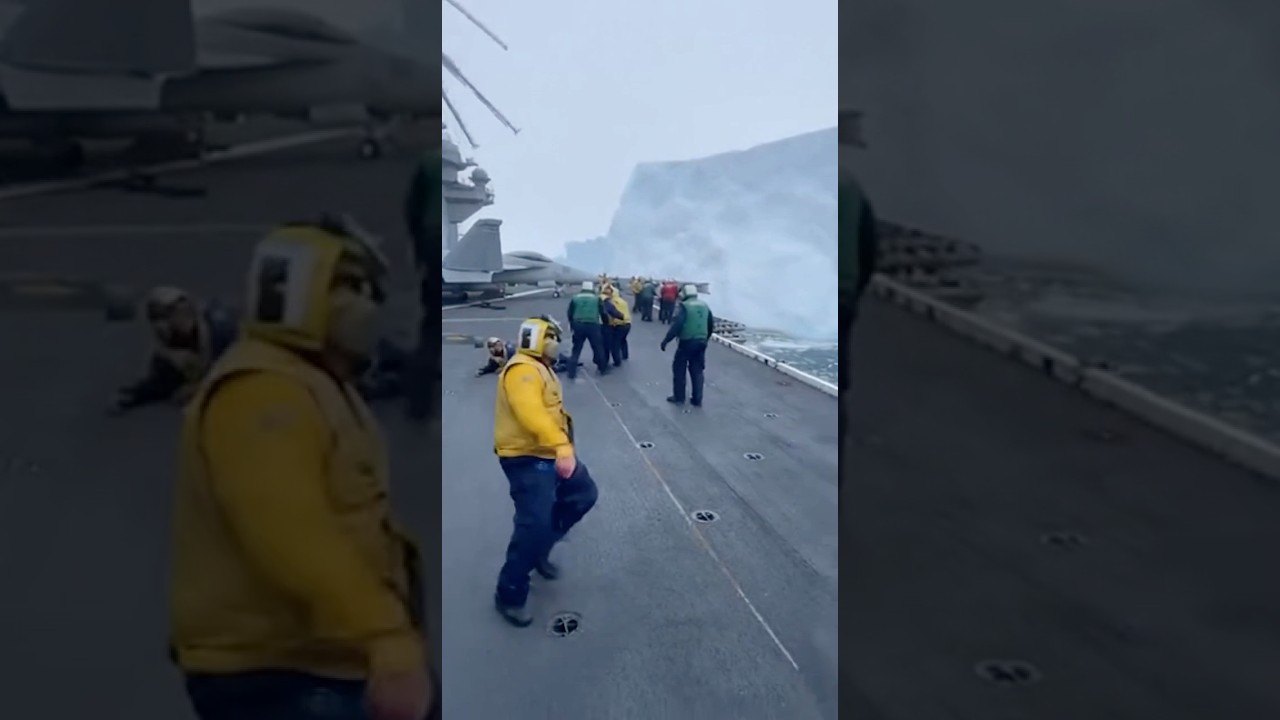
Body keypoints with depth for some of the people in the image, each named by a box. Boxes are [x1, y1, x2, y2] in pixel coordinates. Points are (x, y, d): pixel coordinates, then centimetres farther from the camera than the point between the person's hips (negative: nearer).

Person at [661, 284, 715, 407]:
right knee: (697, 371, 12)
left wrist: (666, 340, -13)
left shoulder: (684, 306, -9)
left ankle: (679, 397, 14)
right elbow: (711, 325, 17)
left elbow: (676, 325, -18)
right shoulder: (704, 306, 10)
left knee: (679, 369, 10)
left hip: (686, 342, -5)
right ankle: (697, 400, 13)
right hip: (701, 343, 6)